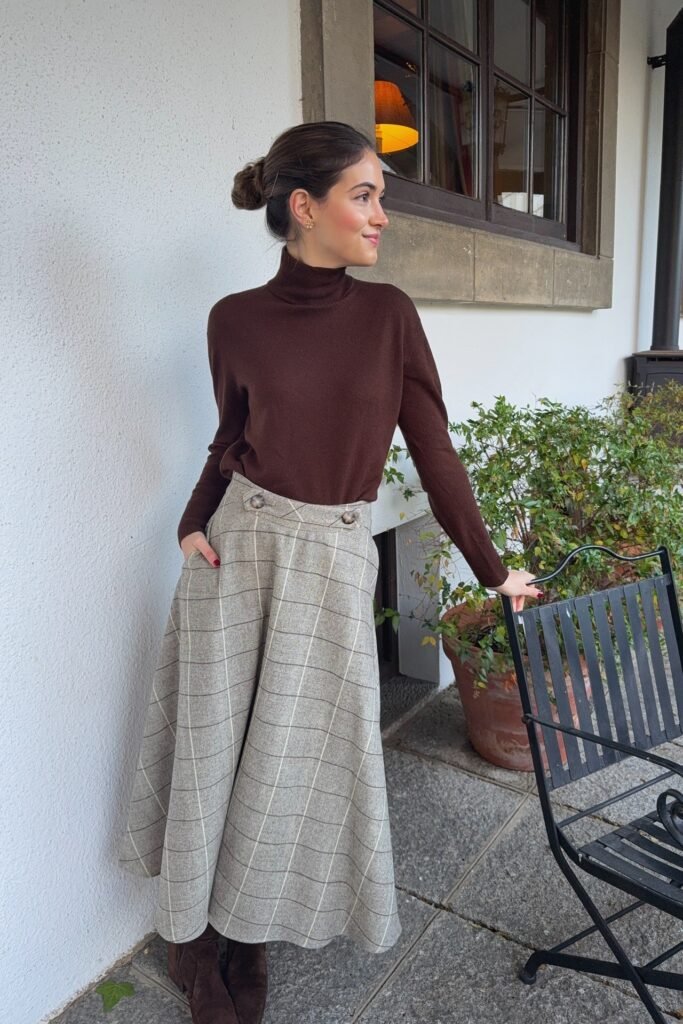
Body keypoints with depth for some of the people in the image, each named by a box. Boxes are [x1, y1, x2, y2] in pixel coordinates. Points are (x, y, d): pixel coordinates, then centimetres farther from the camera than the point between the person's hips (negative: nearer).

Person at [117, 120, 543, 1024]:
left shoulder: (389, 313, -2)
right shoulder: (235, 319, -3)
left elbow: (433, 450, 0)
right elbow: (232, 439, 10)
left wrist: (493, 571, 3)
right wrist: (194, 522, -7)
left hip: (334, 562, 1)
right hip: (238, 548, 0)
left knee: (300, 761, 9)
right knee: (215, 748, 10)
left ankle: (250, 931, 37)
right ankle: (194, 933, 37)